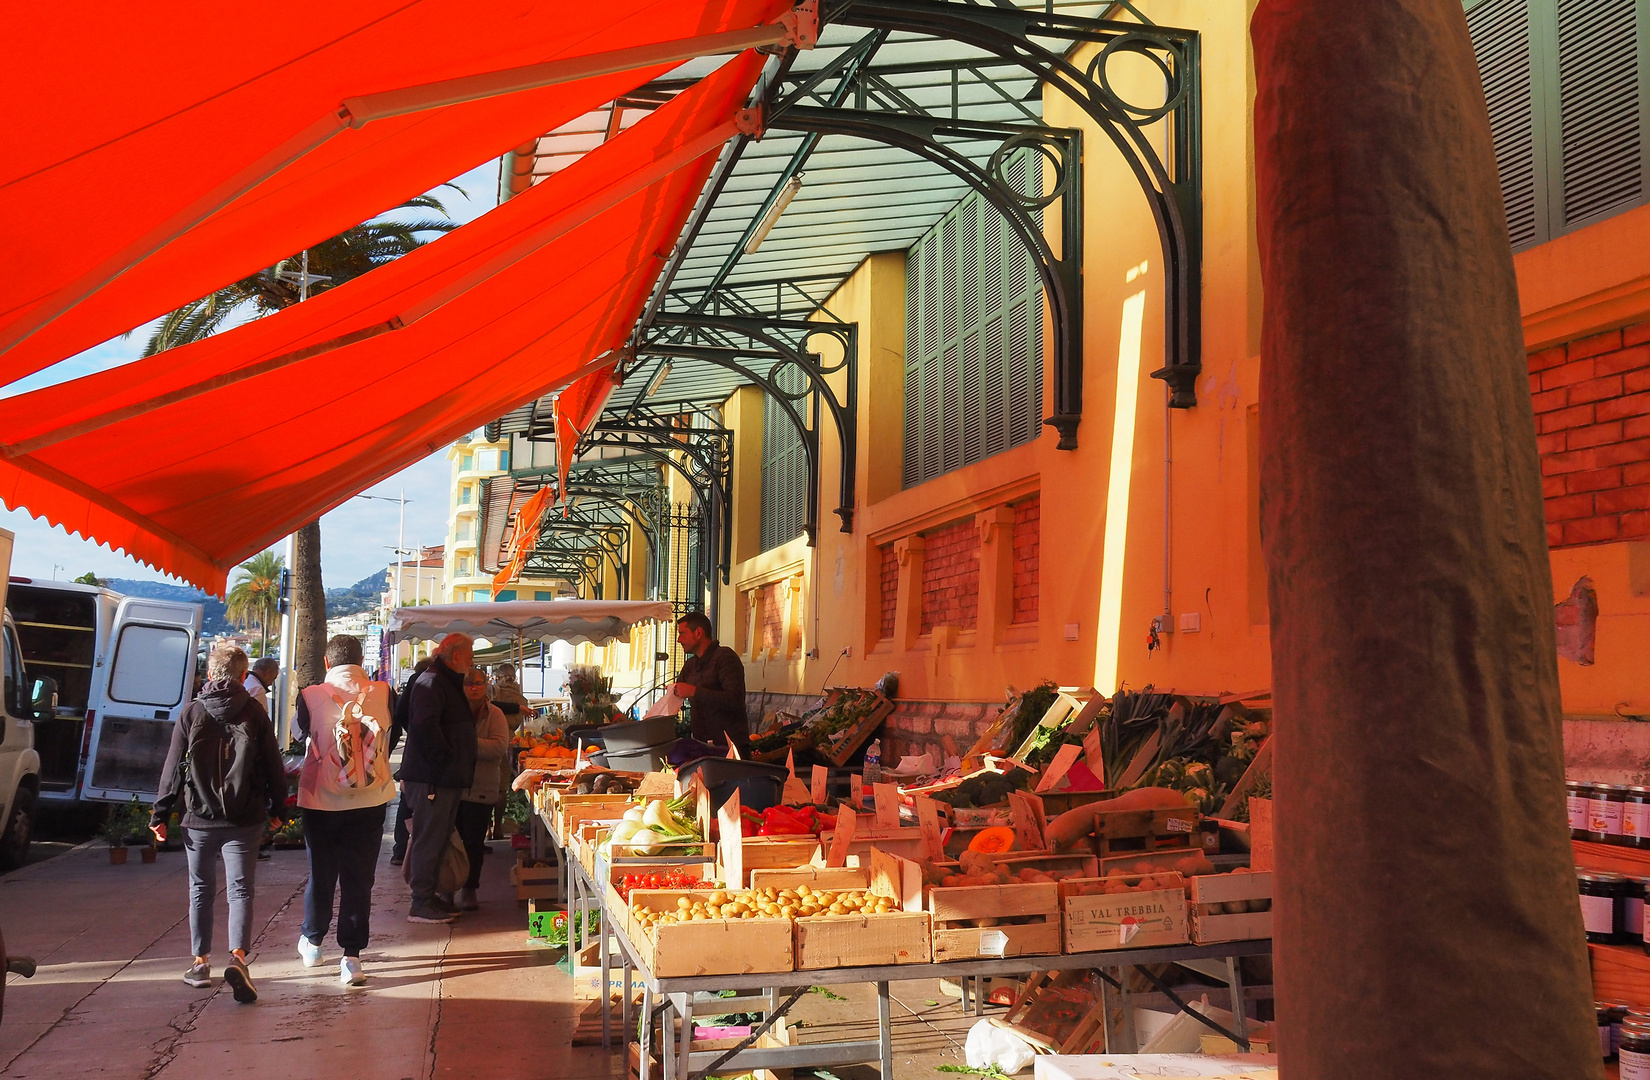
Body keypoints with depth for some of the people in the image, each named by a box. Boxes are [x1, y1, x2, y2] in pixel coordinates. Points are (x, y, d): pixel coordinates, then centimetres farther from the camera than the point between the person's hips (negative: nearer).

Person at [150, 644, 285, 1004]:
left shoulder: (192, 712, -1)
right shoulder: (255, 713, -2)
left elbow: (173, 767, -1)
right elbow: (273, 766, 1)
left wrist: (160, 813, 7)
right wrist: (276, 809, 14)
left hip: (200, 818, 1)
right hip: (245, 820, -1)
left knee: (201, 890, 16)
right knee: (241, 890, 1)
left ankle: (200, 963, 22)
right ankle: (237, 956, -19)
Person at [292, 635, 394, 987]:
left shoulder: (312, 696, -9)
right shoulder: (383, 694, -6)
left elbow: (299, 727, 11)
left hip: (321, 800, 0)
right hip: (370, 800, 0)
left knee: (321, 873, 16)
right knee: (359, 878, 4)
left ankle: (312, 942, 34)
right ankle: (351, 956, 2)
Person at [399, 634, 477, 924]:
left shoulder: (448, 683, 20)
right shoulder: (431, 683, -15)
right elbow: (425, 726, -28)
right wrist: (444, 757, -22)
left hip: (445, 779, 11)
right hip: (431, 778, -11)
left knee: (439, 838, 15)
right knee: (429, 840, -5)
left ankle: (428, 897, 23)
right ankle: (421, 905, 1)